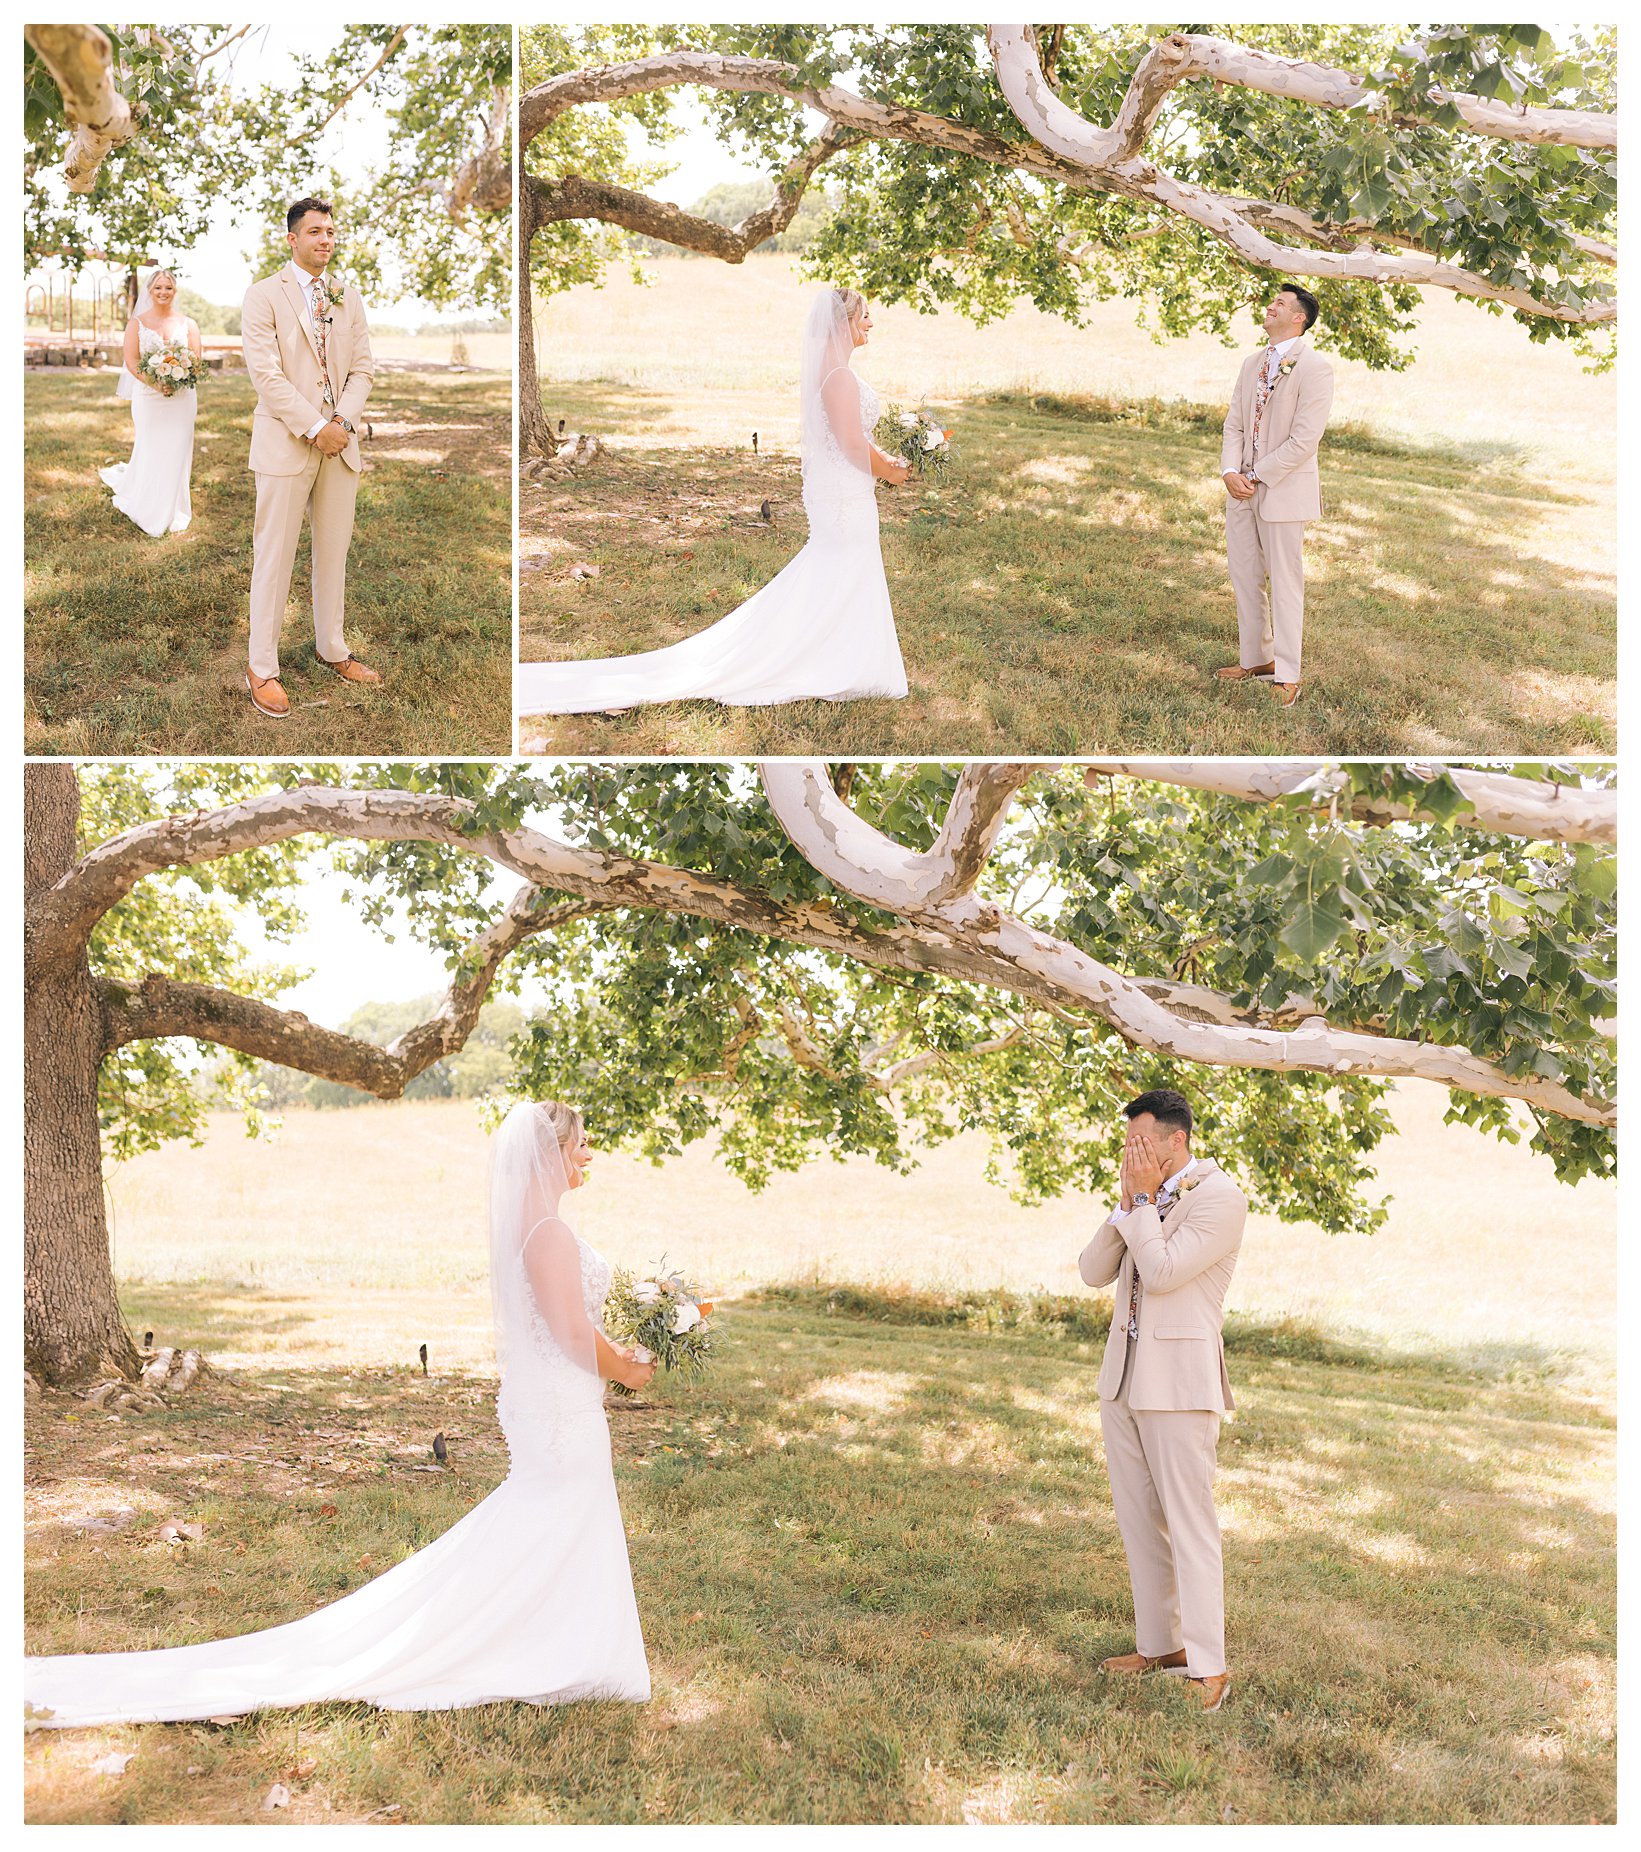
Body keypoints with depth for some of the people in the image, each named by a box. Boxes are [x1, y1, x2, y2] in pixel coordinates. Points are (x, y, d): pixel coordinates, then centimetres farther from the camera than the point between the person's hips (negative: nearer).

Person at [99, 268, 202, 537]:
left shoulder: (188, 324, 7)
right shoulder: (137, 323, 3)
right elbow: (132, 361, -4)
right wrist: (156, 383, -19)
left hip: (182, 396, 1)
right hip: (148, 397, -1)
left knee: (176, 454, 1)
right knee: (149, 453, 1)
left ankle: (171, 514, 11)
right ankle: (145, 509, 20)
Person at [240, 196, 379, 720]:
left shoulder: (349, 298, 13)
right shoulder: (264, 295, -3)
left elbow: (361, 368, 10)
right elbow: (265, 373, -11)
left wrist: (344, 421, -8)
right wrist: (315, 428, -16)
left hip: (340, 442, 5)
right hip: (287, 442, -5)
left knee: (335, 551, 12)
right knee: (274, 557, -3)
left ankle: (331, 648, 26)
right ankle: (262, 669, 2)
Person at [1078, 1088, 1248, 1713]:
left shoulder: (1219, 1197, -11)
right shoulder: (1146, 1194, 13)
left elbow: (1162, 1272, -20)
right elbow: (1093, 1271, 7)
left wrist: (1144, 1199, -11)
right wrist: (1128, 1201, -2)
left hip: (1179, 1380, -8)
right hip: (1124, 1376, 8)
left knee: (1189, 1522, -6)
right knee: (1137, 1518, 12)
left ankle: (1208, 1668, -2)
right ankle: (1159, 1644, 23)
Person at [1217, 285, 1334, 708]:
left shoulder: (1314, 368, -12)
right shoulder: (1253, 364, 13)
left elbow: (1304, 439, -17)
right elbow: (1235, 423, 11)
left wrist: (1257, 476, -16)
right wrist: (1230, 472, -6)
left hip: (1283, 491, -7)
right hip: (1242, 488, 7)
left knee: (1285, 583, 0)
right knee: (1245, 578, 13)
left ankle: (1286, 676, 7)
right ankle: (1255, 658, 27)